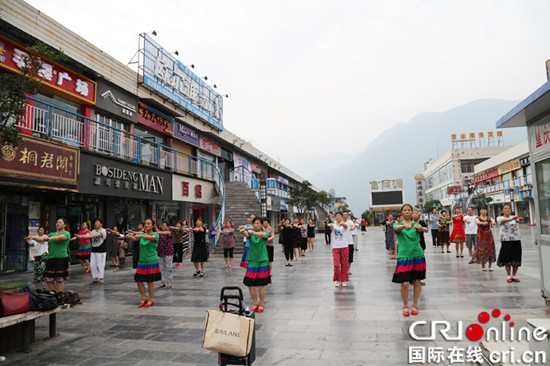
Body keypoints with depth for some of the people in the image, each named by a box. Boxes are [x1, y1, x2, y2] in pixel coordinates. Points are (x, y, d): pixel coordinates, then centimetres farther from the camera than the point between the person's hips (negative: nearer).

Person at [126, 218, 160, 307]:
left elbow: (151, 238, -28)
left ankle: (151, 300, 14)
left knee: (150, 281, 0)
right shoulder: (142, 234, 10)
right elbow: (134, 238, -7)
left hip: (152, 261, -5)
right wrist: (129, 236, -29)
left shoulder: (155, 235, -6)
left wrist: (140, 235, -43)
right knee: (139, 280, 4)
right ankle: (144, 298, 21)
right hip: (142, 261, 5)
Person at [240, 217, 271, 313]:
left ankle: (261, 304, 18)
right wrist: (243, 231, -42)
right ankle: (255, 303, 22)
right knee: (250, 285, 2)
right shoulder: (250, 234, 6)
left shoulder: (265, 233, -1)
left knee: (261, 285, -1)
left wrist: (253, 233, -44)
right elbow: (246, 235, -17)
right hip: (252, 261, 3)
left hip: (262, 262, -3)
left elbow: (262, 235, -25)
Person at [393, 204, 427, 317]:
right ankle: (405, 306, 12)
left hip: (417, 256, 2)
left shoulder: (416, 224, 8)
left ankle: (415, 305, 24)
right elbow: (396, 228, -20)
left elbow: (426, 230, -13)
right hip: (404, 257, -2)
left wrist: (419, 227, -36)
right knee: (405, 283, -7)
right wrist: (405, 225, -42)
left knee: (417, 281, 6)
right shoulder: (398, 224, 5)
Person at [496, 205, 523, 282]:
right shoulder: (499, 218, 2)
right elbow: (504, 220, -22)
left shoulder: (513, 217, 11)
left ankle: (514, 276, 14)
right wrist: (512, 218, -43)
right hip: (506, 240, -3)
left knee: (517, 258, 3)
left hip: (516, 240, 3)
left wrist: (519, 219, -39)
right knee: (507, 258, -3)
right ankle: (509, 276, 9)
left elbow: (517, 220, -13)